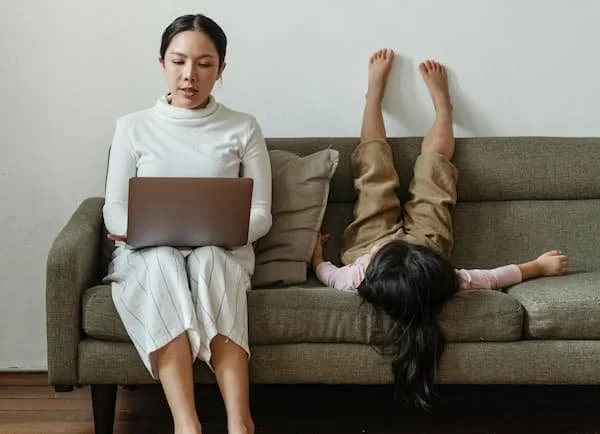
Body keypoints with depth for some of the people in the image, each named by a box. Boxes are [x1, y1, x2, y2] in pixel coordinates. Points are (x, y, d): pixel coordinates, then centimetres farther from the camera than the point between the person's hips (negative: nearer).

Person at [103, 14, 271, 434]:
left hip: (222, 254, 0)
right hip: (147, 255, 1)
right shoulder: (133, 127, 8)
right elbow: (114, 211, 6)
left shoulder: (243, 128, 7)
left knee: (206, 259, -37)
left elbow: (261, 215, 3)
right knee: (162, 261, -36)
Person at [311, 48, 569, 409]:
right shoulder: (445, 282, -46)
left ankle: (376, 89, 41)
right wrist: (540, 266, -16)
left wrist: (317, 258, -6)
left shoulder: (358, 279, -46)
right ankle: (442, 99, 43)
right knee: (433, 165, 12)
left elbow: (329, 274, -23)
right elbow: (493, 277, -28)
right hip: (426, 241, 0)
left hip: (370, 240, 0)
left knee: (375, 163, 13)